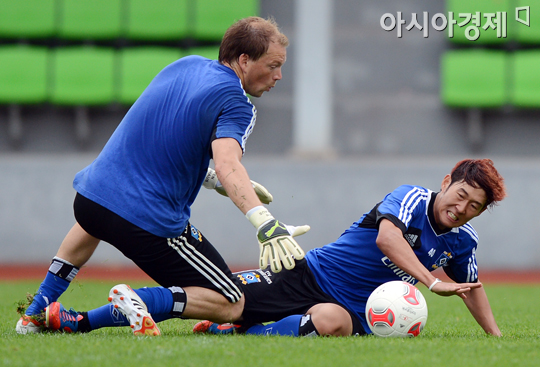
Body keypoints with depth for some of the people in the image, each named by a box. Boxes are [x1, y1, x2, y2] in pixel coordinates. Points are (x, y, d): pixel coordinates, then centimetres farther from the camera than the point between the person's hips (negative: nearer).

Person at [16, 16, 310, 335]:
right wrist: (265, 223, -45)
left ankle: (36, 314, 43)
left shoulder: (185, 65, 11)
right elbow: (227, 165, -32)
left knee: (93, 223, 45)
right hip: (153, 223, -7)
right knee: (232, 306, 1)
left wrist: (213, 179, 24)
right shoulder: (235, 104, -12)